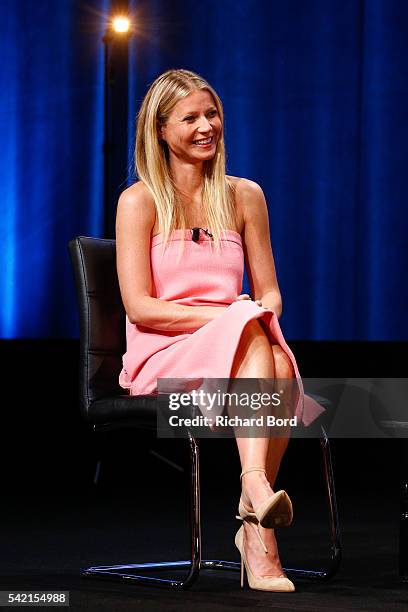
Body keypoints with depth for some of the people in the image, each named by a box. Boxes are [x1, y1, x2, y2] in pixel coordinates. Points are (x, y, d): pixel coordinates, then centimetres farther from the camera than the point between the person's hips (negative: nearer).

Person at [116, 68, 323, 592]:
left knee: (280, 364, -35)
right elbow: (140, 307, -6)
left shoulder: (244, 196, 15)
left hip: (239, 350, 4)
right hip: (162, 357, -3)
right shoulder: (139, 201, 2)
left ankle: (253, 526, -33)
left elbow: (269, 292, 17)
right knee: (251, 333, -36)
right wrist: (228, 316, -17)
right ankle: (257, 486, -54)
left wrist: (263, 313, -8)